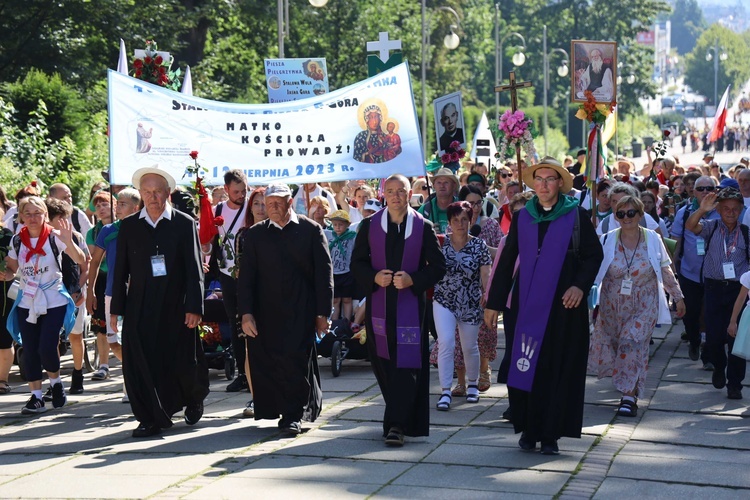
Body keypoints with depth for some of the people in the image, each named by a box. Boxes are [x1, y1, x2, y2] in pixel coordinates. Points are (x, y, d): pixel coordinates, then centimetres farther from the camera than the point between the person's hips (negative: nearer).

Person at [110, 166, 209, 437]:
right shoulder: (128, 226, 8)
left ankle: (194, 399, 35)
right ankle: (151, 418, 6)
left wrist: (194, 307, -10)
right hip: (140, 310, 2)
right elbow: (121, 270, 10)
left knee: (183, 363, 5)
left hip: (176, 308, -2)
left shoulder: (184, 224, 0)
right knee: (141, 364, -4)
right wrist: (116, 308, 6)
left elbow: (194, 269, -3)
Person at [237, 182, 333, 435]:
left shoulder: (311, 230, 2)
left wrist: (323, 313, -4)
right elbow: (246, 276, 5)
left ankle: (293, 414, 5)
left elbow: (324, 273, 1)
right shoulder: (255, 234, 8)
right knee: (266, 363, 3)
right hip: (266, 314, 3)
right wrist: (246, 313, -5)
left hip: (301, 312, -3)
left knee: (297, 361, -8)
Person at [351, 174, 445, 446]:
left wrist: (412, 279, -15)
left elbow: (438, 267, 1)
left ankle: (396, 424, -10)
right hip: (379, 304, 2)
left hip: (410, 304, -2)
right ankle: (398, 419, 22)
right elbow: (357, 263, 7)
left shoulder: (423, 227, 1)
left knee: (407, 364, -9)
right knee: (383, 361, 7)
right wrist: (375, 277, -12)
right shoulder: (369, 225, 5)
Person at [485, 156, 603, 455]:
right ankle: (528, 429, 11)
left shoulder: (576, 216, 0)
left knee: (558, 369, -1)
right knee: (525, 367, -1)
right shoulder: (522, 217, 8)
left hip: (563, 305, -2)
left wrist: (581, 285, -15)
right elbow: (506, 260, 10)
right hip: (528, 304, 2)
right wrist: (494, 302, 8)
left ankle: (550, 434, 6)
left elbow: (593, 255, 2)